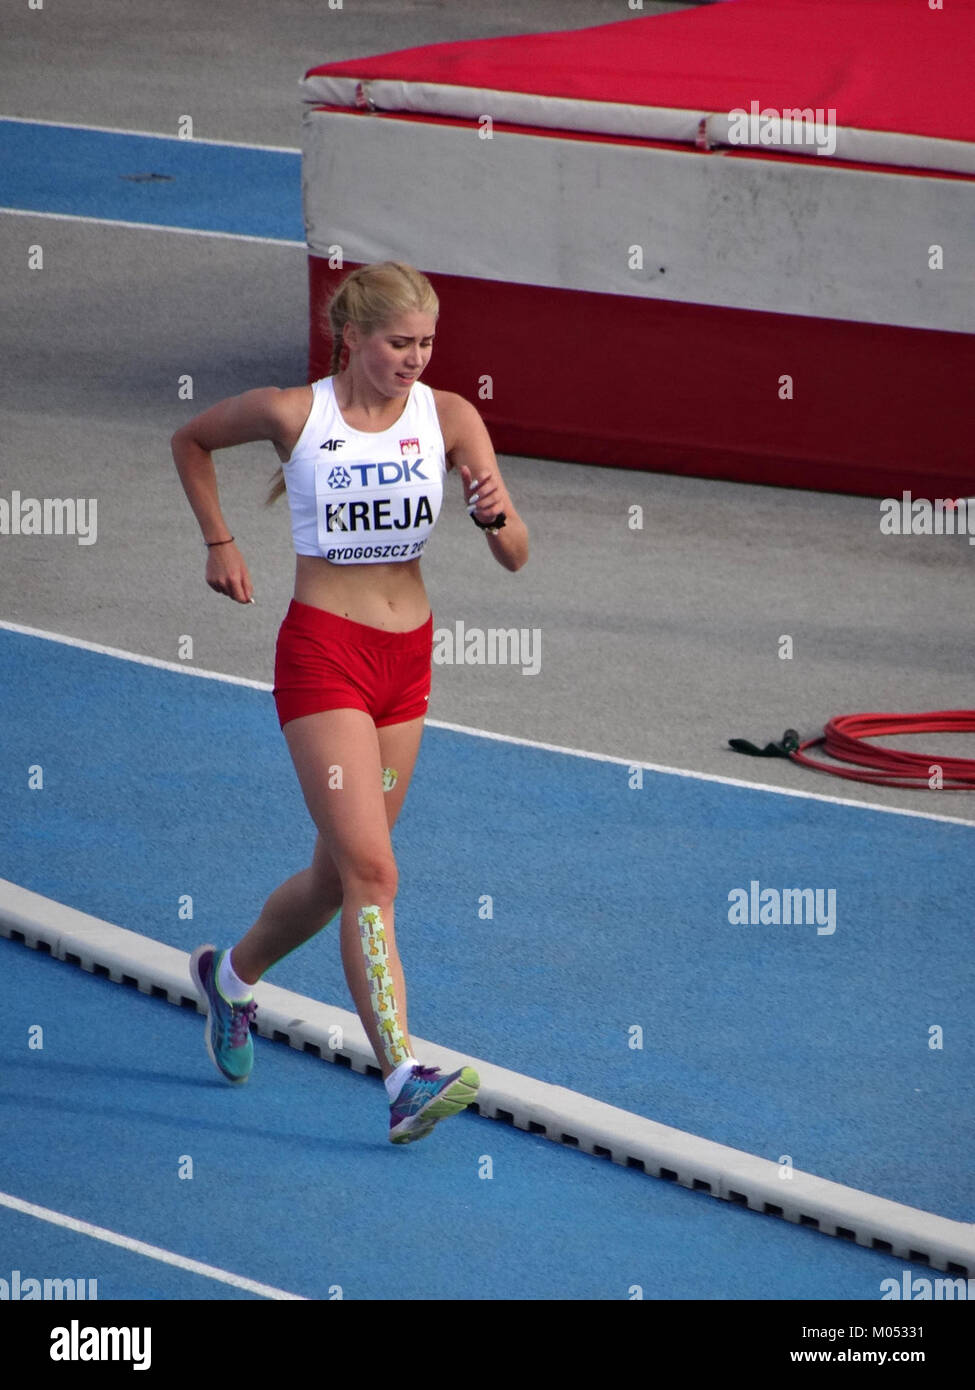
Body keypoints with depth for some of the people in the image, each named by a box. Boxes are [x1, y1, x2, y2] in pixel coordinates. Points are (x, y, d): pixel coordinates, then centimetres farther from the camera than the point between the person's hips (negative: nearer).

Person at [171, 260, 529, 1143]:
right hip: (323, 650, -5)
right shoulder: (294, 414, -8)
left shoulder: (449, 417, -2)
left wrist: (495, 514, -26)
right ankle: (406, 1082, -21)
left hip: (408, 657, 5)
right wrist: (220, 543, 9)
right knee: (371, 871, -15)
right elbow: (192, 441, 13)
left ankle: (231, 975, 44)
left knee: (341, 871, 16)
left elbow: (515, 557, -6)